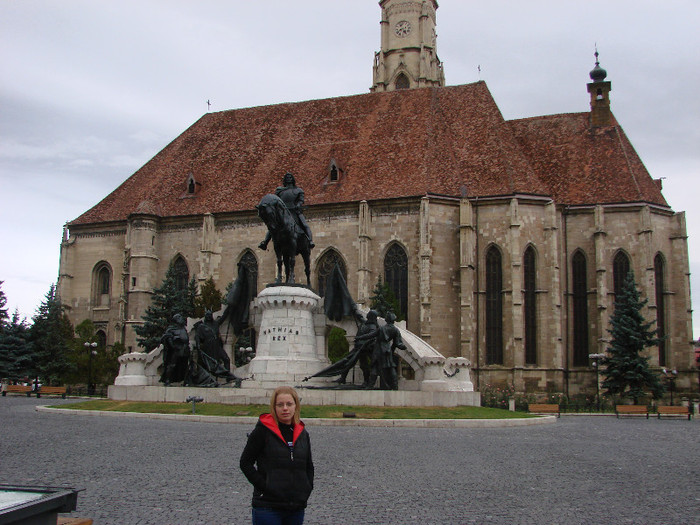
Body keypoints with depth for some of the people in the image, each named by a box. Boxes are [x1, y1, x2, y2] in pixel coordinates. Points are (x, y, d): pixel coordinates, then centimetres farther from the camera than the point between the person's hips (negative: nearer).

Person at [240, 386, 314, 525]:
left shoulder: (302, 434, 9)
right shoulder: (263, 430, -6)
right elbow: (245, 462, -5)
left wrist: (306, 490, 7)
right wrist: (263, 486, -11)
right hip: (267, 507, -5)